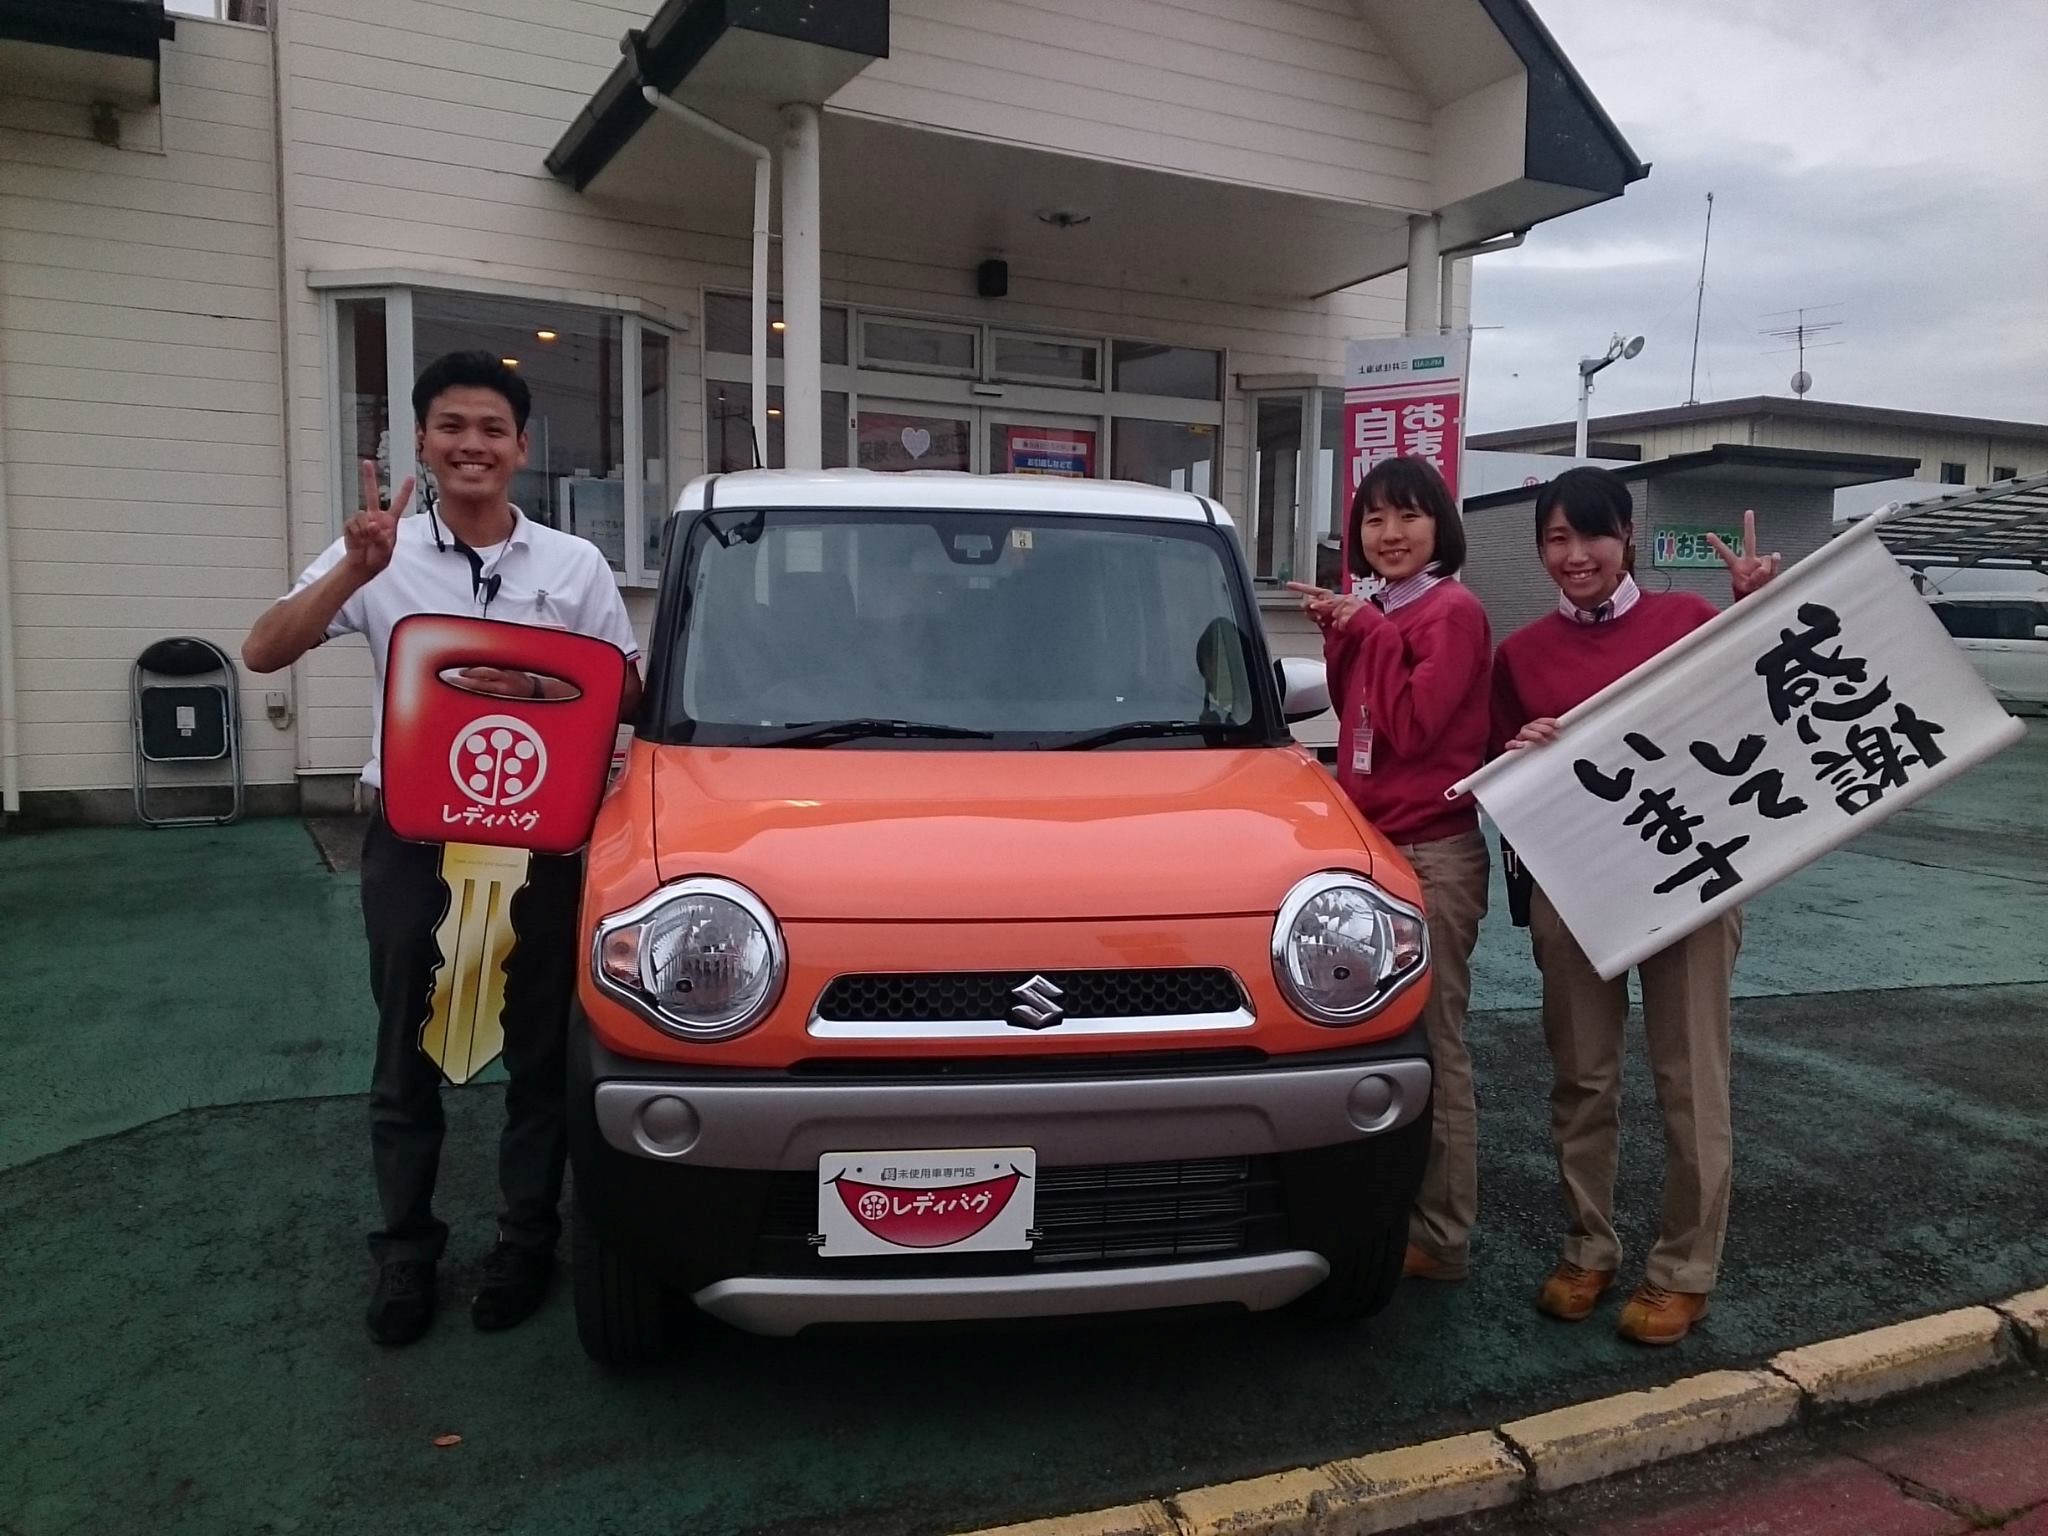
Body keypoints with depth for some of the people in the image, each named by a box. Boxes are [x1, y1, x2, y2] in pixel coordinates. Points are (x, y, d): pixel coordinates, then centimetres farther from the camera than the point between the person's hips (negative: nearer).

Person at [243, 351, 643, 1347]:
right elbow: (262, 653, -10)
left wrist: (544, 687, -16)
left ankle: (526, 1242, 25)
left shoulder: (573, 565, 2)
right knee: (406, 1057, 11)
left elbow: (630, 697, 4)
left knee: (539, 1052, 9)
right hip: (411, 838, 0)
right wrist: (354, 571, -25)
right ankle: (405, 1253, 27)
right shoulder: (379, 554, 0)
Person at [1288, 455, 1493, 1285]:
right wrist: (1343, 632, 3)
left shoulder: (1454, 611, -11)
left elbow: (1409, 725, -18)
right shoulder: (1377, 614, 14)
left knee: (1433, 1047, -2)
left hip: (1432, 856, -8)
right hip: (1374, 844, 9)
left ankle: (1442, 1238, 8)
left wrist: (1369, 628, -11)